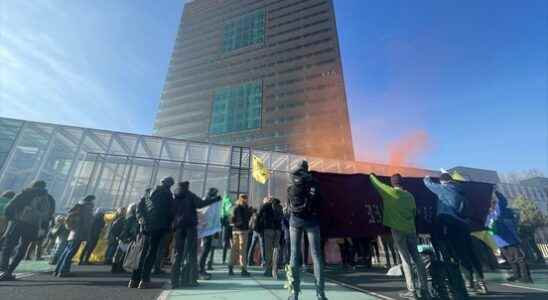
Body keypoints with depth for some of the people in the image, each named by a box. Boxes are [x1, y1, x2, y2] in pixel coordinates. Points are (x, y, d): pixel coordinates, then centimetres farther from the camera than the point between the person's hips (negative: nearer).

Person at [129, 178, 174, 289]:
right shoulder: (167, 193, -3)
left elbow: (139, 206, 15)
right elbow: (170, 210, -4)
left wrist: (140, 218, 11)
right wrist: (169, 224, 7)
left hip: (145, 225, 7)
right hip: (158, 226, -7)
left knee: (144, 251, 15)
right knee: (151, 252, -2)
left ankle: (134, 279, 18)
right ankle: (144, 280, -2)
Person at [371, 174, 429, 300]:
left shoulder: (390, 192, -5)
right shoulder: (409, 195, 10)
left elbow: (377, 183, 7)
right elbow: (414, 212, 16)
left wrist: (371, 176, 25)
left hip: (397, 229, -5)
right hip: (410, 229, 5)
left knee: (406, 259, -2)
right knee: (416, 258, 9)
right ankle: (424, 290, 13)